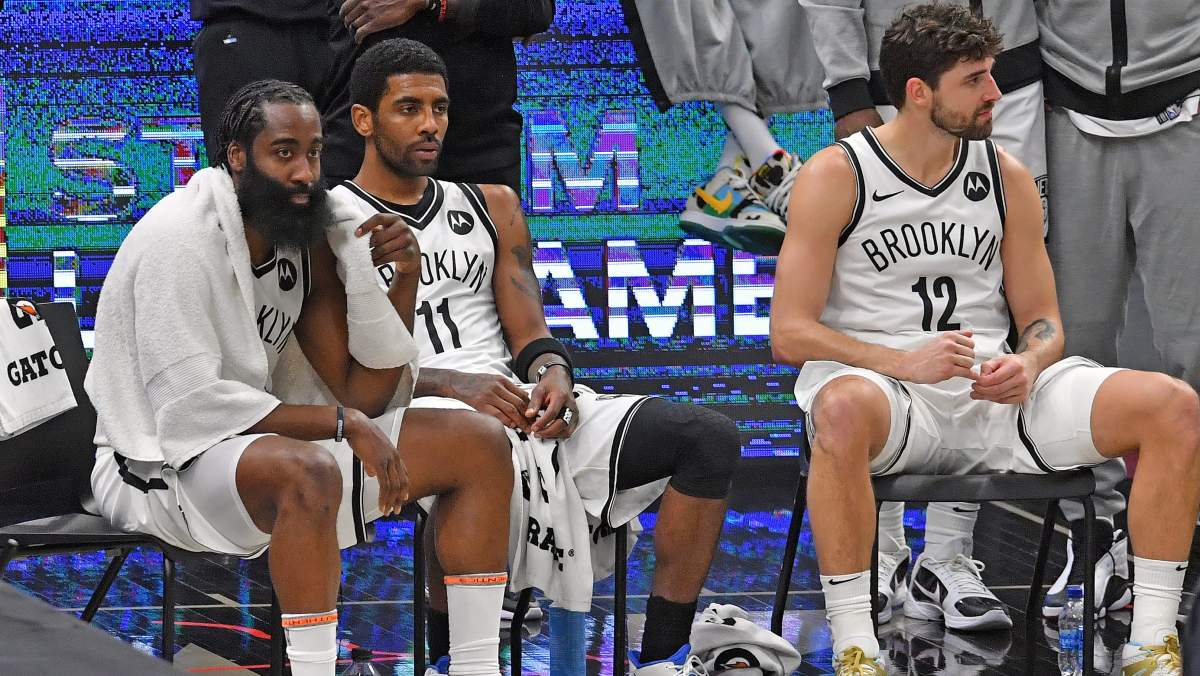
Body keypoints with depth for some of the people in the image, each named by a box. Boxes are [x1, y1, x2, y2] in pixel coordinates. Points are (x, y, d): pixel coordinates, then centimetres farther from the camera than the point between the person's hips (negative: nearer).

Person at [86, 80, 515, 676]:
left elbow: (364, 397, 4)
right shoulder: (182, 237, -18)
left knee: (478, 443, 1)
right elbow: (191, 408, -25)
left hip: (259, 443, 9)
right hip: (162, 466, -9)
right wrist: (341, 423, -23)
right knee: (305, 469, -41)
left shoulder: (304, 241, 6)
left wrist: (402, 280, -9)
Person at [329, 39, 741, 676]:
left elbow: (528, 328, 16)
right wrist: (451, 385, -20)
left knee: (710, 438, -13)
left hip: (518, 401, 6)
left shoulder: (490, 207, 24)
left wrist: (552, 372, -9)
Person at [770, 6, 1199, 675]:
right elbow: (791, 332, -7)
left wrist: (1026, 365, -11)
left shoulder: (1007, 178, 10)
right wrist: (906, 362, -22)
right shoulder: (836, 176, -3)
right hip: (885, 385, -4)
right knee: (844, 409, -43)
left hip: (993, 393, 4)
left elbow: (1043, 320, 15)